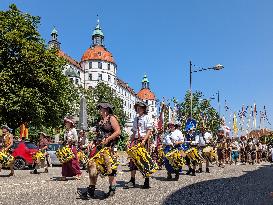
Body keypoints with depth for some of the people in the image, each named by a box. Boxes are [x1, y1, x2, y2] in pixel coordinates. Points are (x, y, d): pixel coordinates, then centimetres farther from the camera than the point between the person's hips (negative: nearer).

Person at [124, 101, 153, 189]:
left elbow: (149, 130, -6)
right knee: (133, 159, 1)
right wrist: (130, 142, 11)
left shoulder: (147, 117, 2)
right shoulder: (136, 119, 18)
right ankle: (132, 181, 7)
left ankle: (147, 182, 6)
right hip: (135, 140, 6)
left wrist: (144, 140, -18)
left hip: (143, 140, -5)